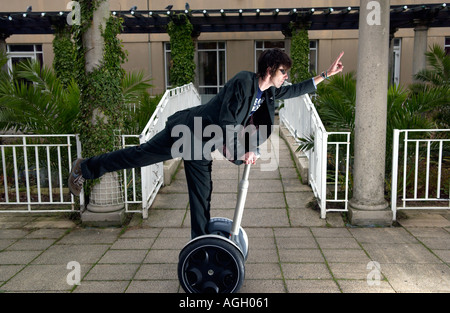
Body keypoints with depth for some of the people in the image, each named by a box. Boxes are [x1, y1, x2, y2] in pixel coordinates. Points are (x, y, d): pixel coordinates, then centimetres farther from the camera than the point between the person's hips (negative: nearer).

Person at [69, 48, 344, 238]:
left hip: (202, 144, 8)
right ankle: (85, 168, 17)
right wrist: (241, 154, -22)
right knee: (141, 156, -1)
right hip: (189, 131, -8)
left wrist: (326, 75, 15)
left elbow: (296, 90, 17)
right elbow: (227, 123, -25)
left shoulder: (269, 92, 5)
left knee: (202, 193, 9)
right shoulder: (243, 82, -21)